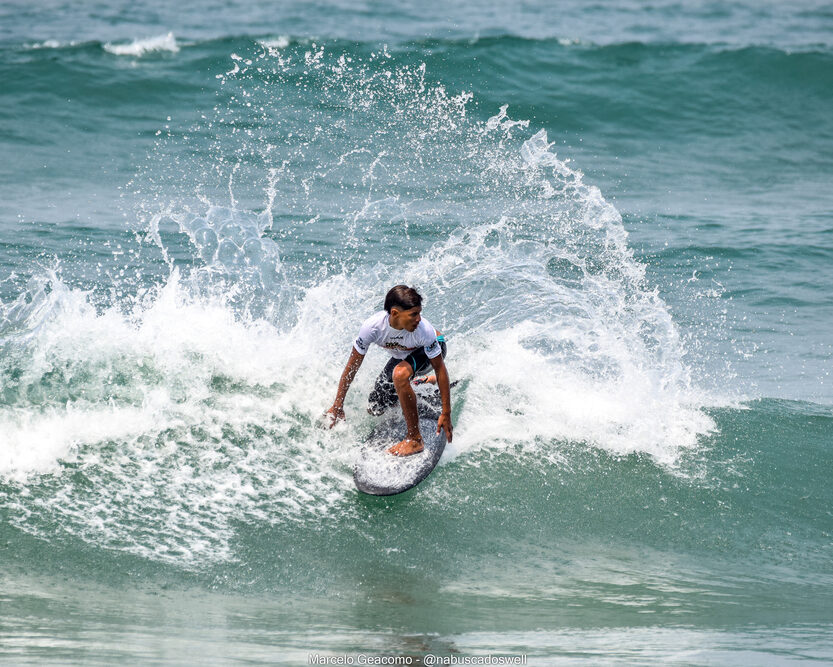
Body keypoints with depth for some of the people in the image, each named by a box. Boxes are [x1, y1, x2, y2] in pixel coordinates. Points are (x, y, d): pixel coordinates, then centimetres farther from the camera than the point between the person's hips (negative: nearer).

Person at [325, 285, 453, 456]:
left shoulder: (423, 330, -39)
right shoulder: (372, 327, -34)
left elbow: (440, 369, -29)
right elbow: (352, 366, -20)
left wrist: (446, 413, -27)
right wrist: (337, 406, -14)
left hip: (427, 352, -5)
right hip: (401, 356, 5)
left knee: (400, 374, -38)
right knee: (375, 410, 9)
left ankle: (415, 440, -29)